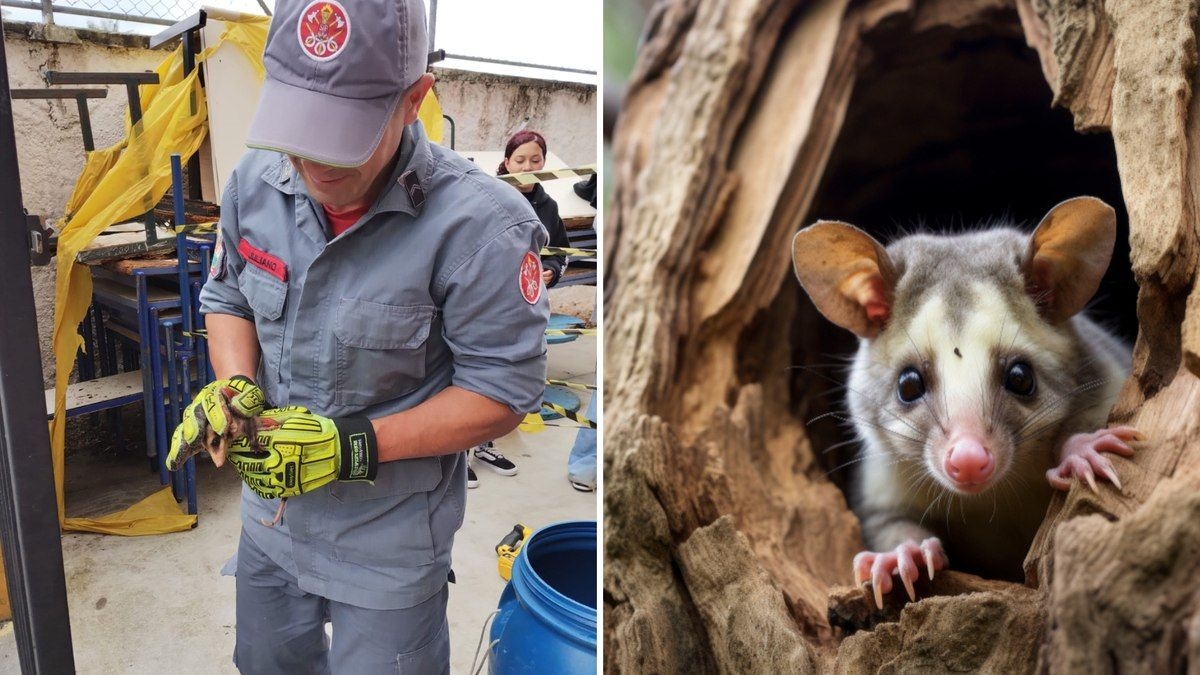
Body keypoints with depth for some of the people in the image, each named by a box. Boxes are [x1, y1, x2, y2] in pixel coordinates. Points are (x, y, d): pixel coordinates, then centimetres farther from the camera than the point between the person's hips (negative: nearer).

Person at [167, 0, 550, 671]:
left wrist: (353, 445, -27)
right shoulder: (256, 183, -10)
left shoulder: (479, 225, -28)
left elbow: (502, 392, -21)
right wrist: (236, 388, -14)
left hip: (388, 543, -5)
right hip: (271, 512, 6)